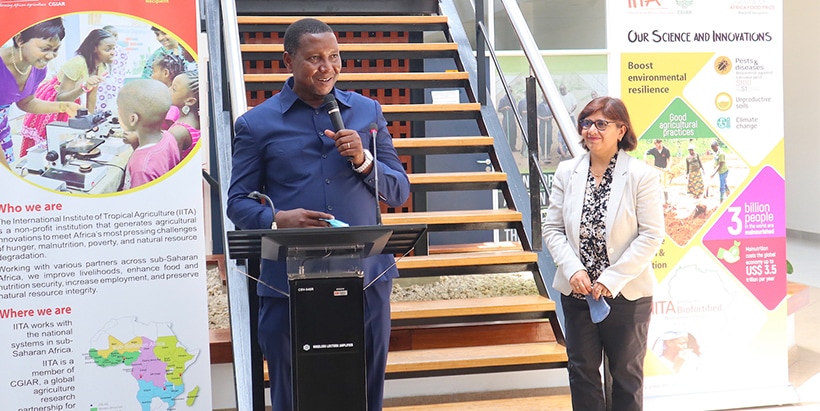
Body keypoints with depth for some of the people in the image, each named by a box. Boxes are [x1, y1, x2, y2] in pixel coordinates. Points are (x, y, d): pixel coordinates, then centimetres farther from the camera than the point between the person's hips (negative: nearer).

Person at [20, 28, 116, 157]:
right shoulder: (77, 64, -31)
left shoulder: (101, 67, -8)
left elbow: (92, 95, 2)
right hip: (49, 102, -7)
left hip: (68, 102, 7)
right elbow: (60, 99, -32)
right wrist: (84, 87, -46)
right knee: (41, 148, -1)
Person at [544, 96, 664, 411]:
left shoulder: (642, 175, -10)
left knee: (626, 374, 14)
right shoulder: (566, 172, 0)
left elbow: (652, 236, -12)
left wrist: (611, 279, -17)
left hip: (627, 295, -3)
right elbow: (552, 228, 1)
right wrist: (573, 270, -14)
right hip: (577, 292, 3)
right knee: (581, 372, 13)